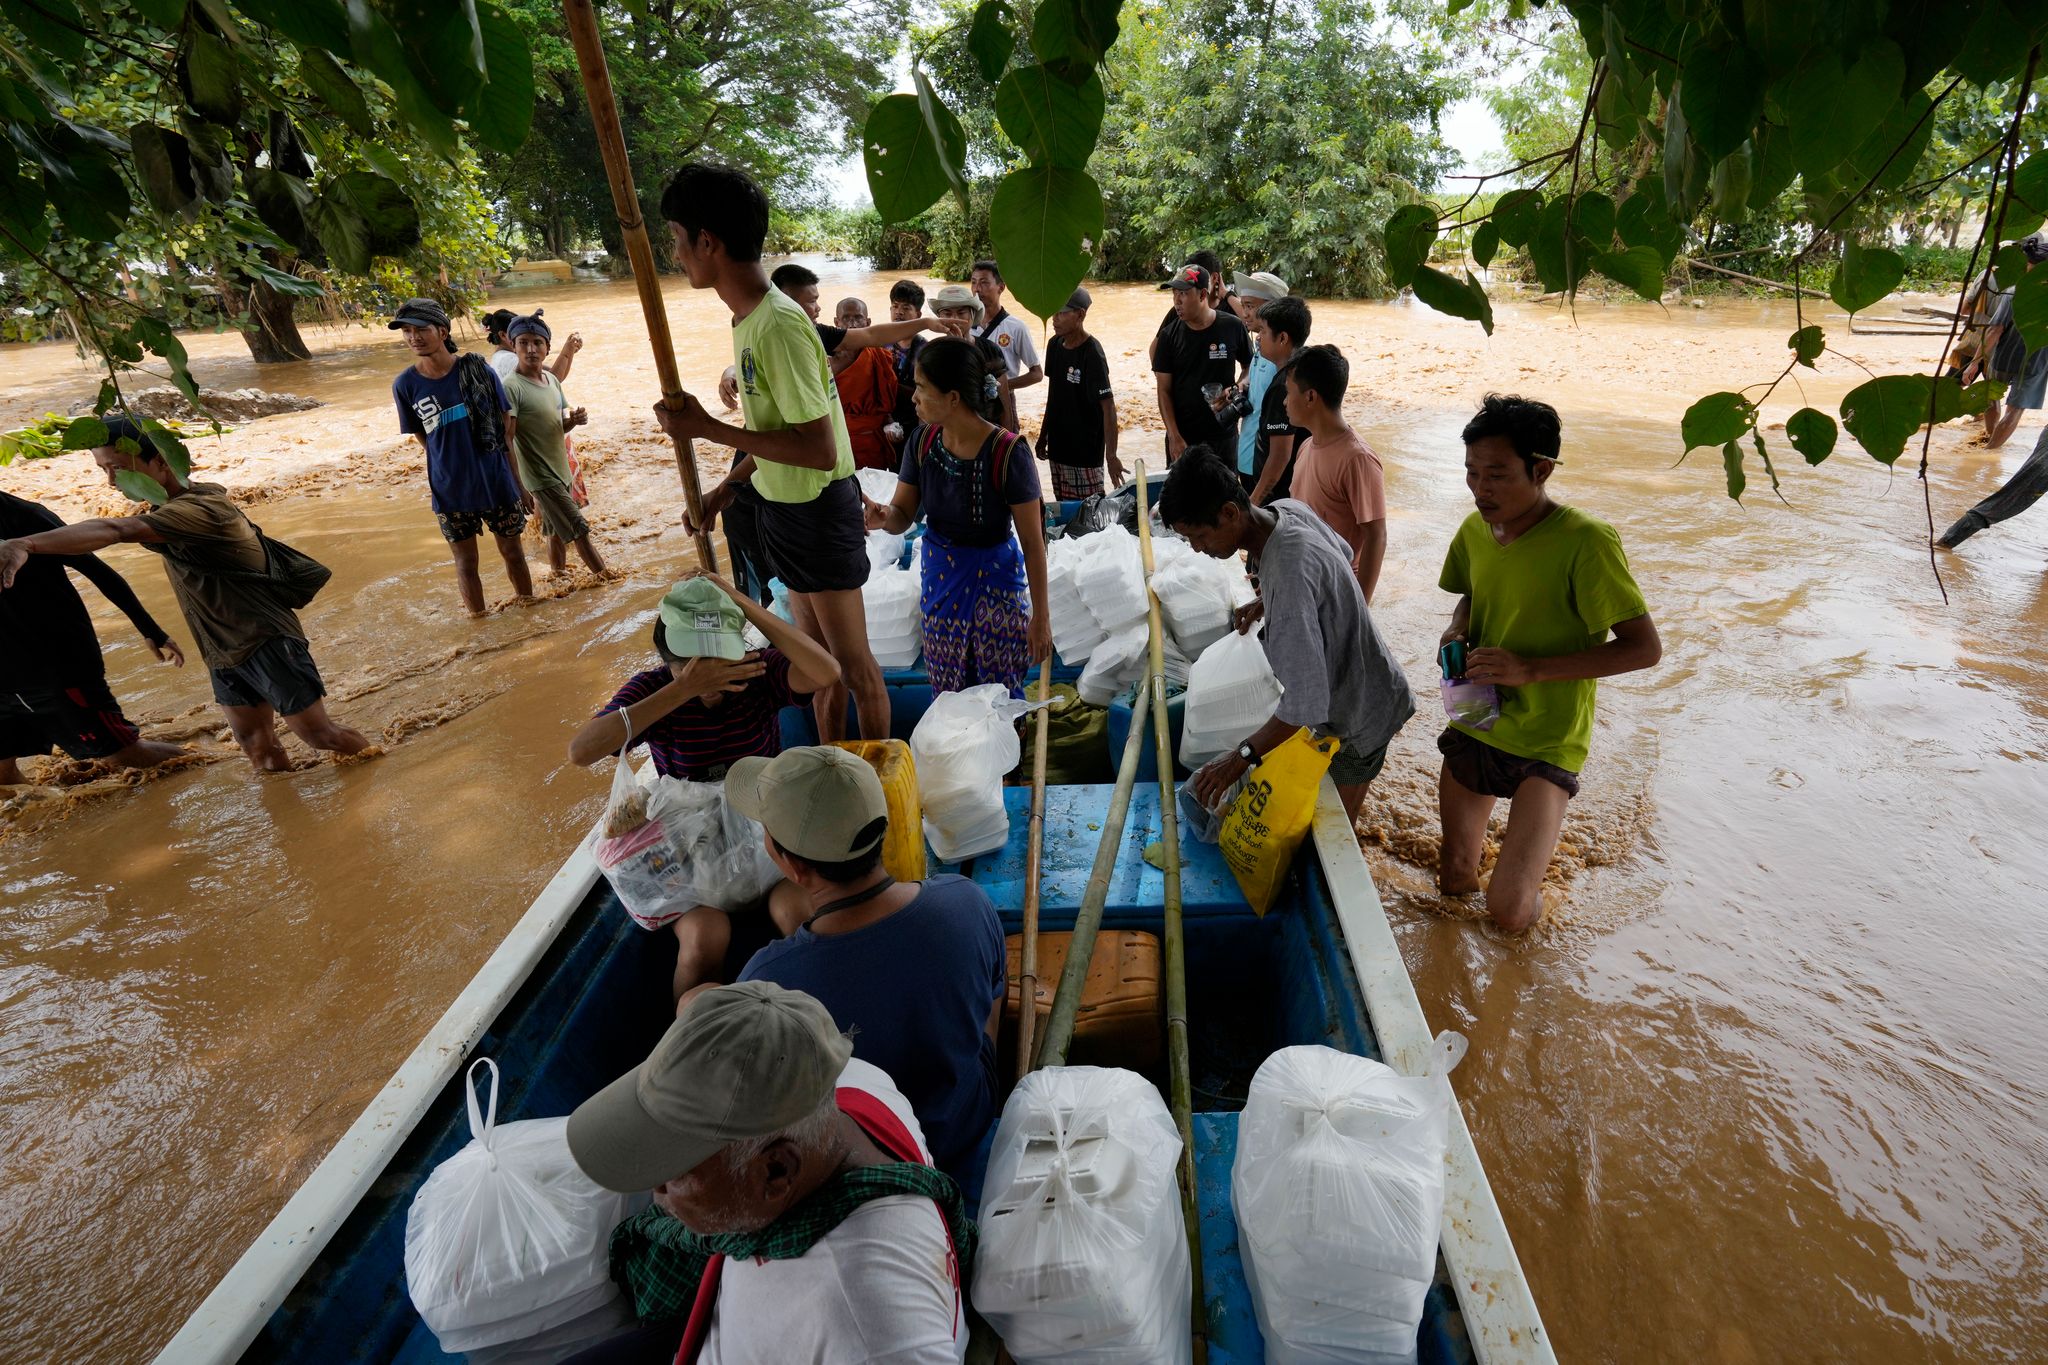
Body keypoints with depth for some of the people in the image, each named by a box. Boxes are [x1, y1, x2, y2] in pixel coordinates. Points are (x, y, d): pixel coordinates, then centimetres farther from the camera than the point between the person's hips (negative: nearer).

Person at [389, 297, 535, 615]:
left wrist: (519, 484, 0)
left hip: (498, 484, -1)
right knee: (465, 564, 10)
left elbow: (505, 432, -2)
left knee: (512, 553, 14)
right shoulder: (405, 385, -5)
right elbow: (424, 440, 7)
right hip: (451, 492, 1)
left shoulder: (479, 371, -7)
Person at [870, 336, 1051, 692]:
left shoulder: (1008, 453, -22)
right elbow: (904, 515, 0)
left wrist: (1041, 615, -11)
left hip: (995, 582, -4)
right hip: (940, 579, 5)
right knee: (946, 696, 15)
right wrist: (885, 517, -25)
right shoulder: (922, 444, -7)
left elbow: (1032, 542, -16)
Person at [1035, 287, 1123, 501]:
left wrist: (1111, 457, -26)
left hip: (1086, 451, -7)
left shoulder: (1092, 354, -17)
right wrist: (1043, 434, 19)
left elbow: (1108, 407, -20)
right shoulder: (1054, 345, 5)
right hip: (1058, 447, 7)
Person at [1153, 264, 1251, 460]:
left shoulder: (1233, 327, -4)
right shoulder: (1169, 335, -3)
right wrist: (1174, 437, -11)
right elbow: (1164, 391, -2)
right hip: (1181, 437, 0)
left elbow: (1250, 367, 9)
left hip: (1223, 435, 0)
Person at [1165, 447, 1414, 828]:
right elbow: (1344, 554, 11)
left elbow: (1306, 702, -41)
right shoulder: (1288, 509, -12)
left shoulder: (1288, 572, -40)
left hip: (1358, 714, -8)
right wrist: (1268, 601, 2)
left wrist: (1243, 756, -32)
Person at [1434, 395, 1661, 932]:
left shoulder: (1585, 542, -20)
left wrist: (1531, 668, -25)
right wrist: (1457, 631, -3)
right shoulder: (1475, 529, 0)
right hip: (1473, 728, 6)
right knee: (1454, 877, 18)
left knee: (1508, 909, -12)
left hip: (1545, 745, -5)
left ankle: (1526, 900, 21)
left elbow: (1645, 648, -18)